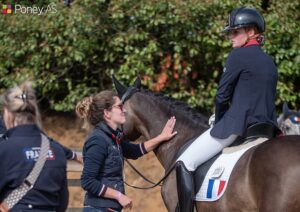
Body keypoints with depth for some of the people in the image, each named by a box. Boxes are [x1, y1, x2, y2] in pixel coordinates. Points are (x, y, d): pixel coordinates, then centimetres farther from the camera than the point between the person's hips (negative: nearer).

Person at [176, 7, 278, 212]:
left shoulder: (239, 55, -7)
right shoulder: (269, 62, 16)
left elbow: (222, 96, -7)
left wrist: (219, 123, 10)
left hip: (236, 126, -8)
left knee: (185, 163, -3)